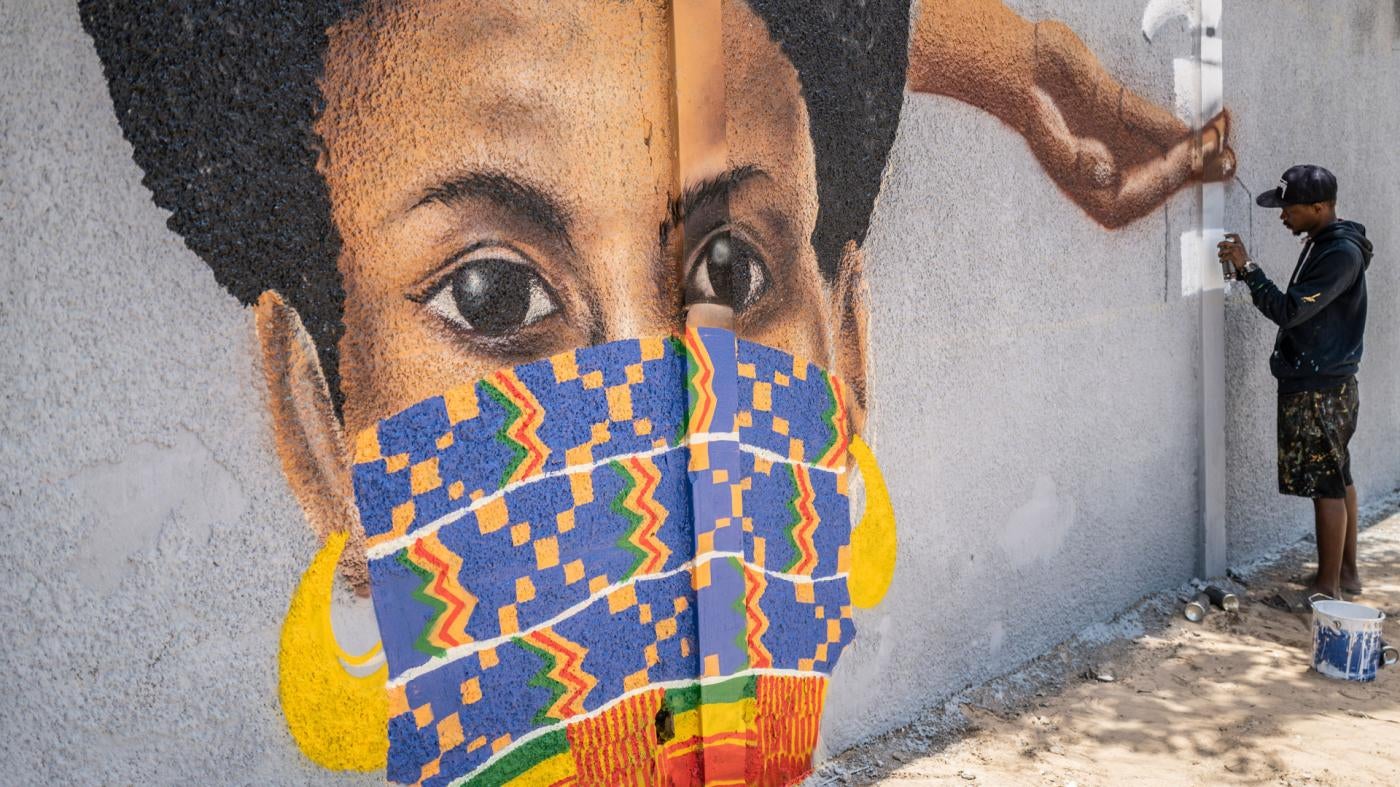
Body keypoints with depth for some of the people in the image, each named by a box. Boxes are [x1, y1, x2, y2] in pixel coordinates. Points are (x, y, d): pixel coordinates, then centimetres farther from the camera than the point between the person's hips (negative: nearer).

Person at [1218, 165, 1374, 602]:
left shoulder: (1341, 253, -19)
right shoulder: (1325, 245, 12)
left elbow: (1289, 311, -23)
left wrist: (1247, 268, -20)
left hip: (1318, 391, -10)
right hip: (1329, 384, 10)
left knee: (1327, 486, -3)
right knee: (1338, 481, 17)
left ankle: (1329, 588, 6)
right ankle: (1346, 572, 28)